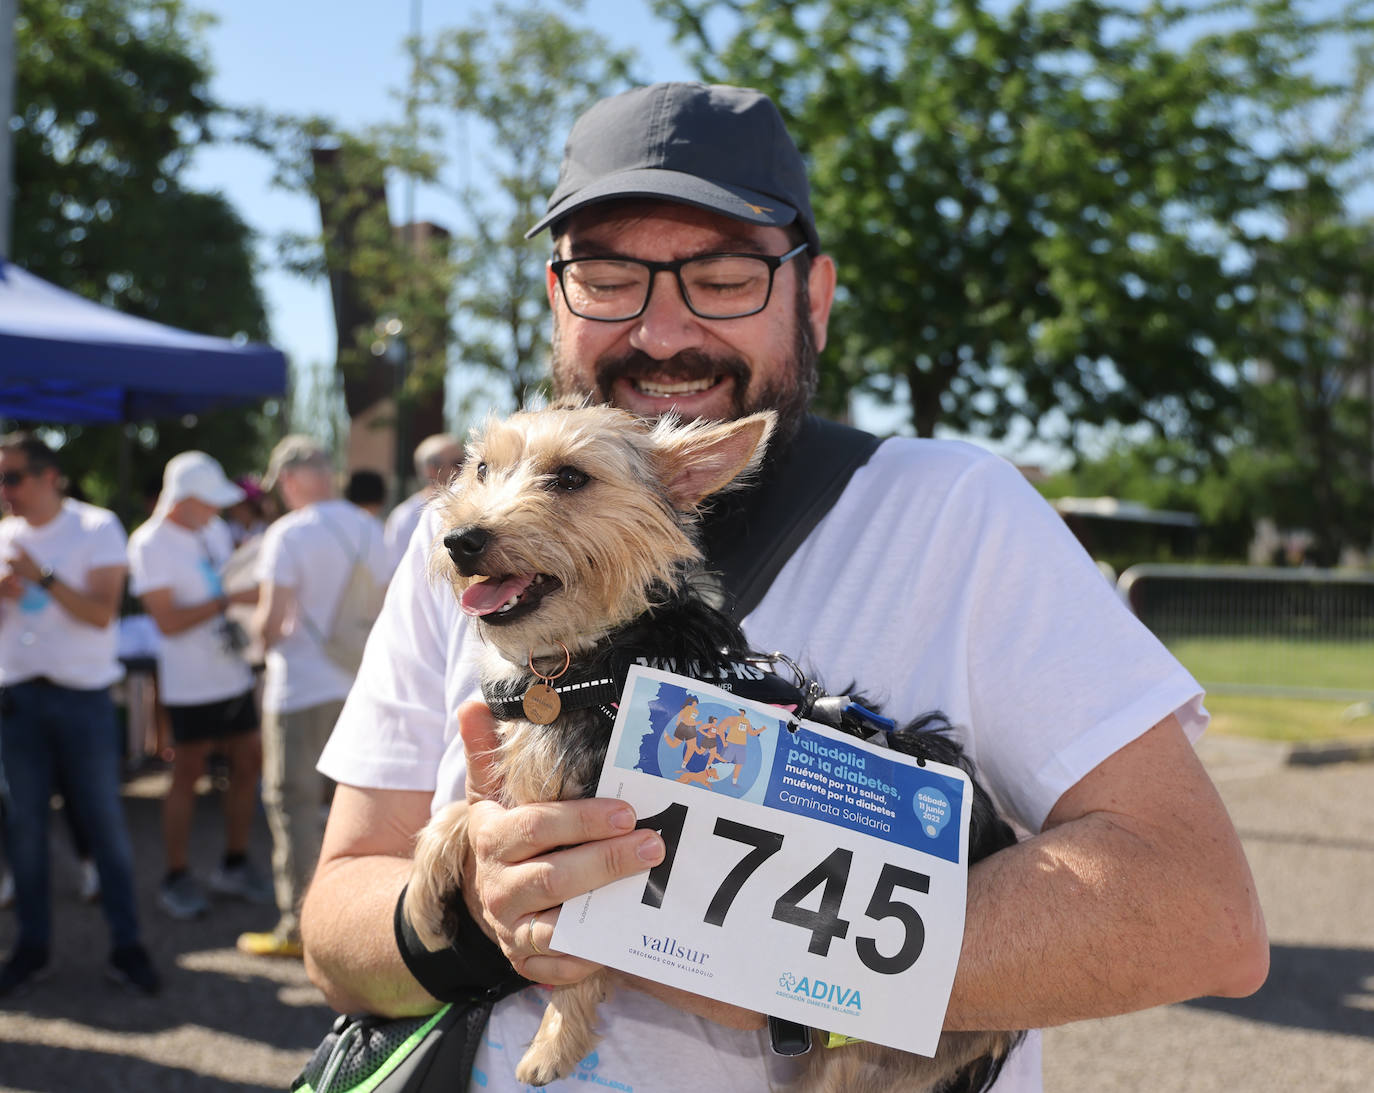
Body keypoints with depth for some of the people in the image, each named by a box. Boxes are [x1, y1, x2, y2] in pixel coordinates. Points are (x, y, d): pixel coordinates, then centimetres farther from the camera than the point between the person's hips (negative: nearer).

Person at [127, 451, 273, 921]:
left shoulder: (215, 530, 8)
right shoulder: (149, 544, -13)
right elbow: (168, 621, -18)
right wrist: (229, 600, -22)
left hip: (233, 673, 7)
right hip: (190, 684, -7)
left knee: (248, 764, 10)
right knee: (187, 777, 2)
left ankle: (234, 865, 25)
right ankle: (176, 878, 16)